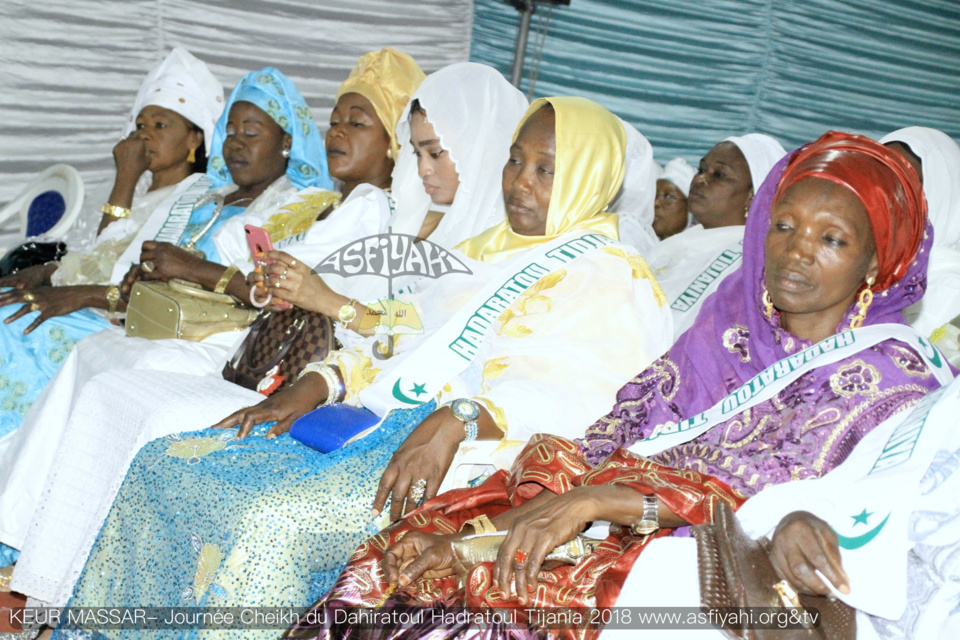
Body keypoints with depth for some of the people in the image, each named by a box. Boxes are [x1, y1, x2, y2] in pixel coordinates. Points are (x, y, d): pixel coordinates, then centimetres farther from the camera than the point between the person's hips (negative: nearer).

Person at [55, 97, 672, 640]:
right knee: (164, 464, -3)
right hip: (369, 427, 8)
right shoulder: (482, 250, 25)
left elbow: (565, 385, -18)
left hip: (456, 458, -8)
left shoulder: (609, 277, -1)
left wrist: (453, 422, -33)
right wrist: (308, 389, 6)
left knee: (274, 516, -32)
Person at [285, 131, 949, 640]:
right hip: (610, 530, 5)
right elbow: (614, 434, 5)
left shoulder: (889, 368, 0)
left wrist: (595, 499, -24)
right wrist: (465, 531, -8)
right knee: (401, 558, -15)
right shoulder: (728, 325, 15)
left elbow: (772, 485, -14)